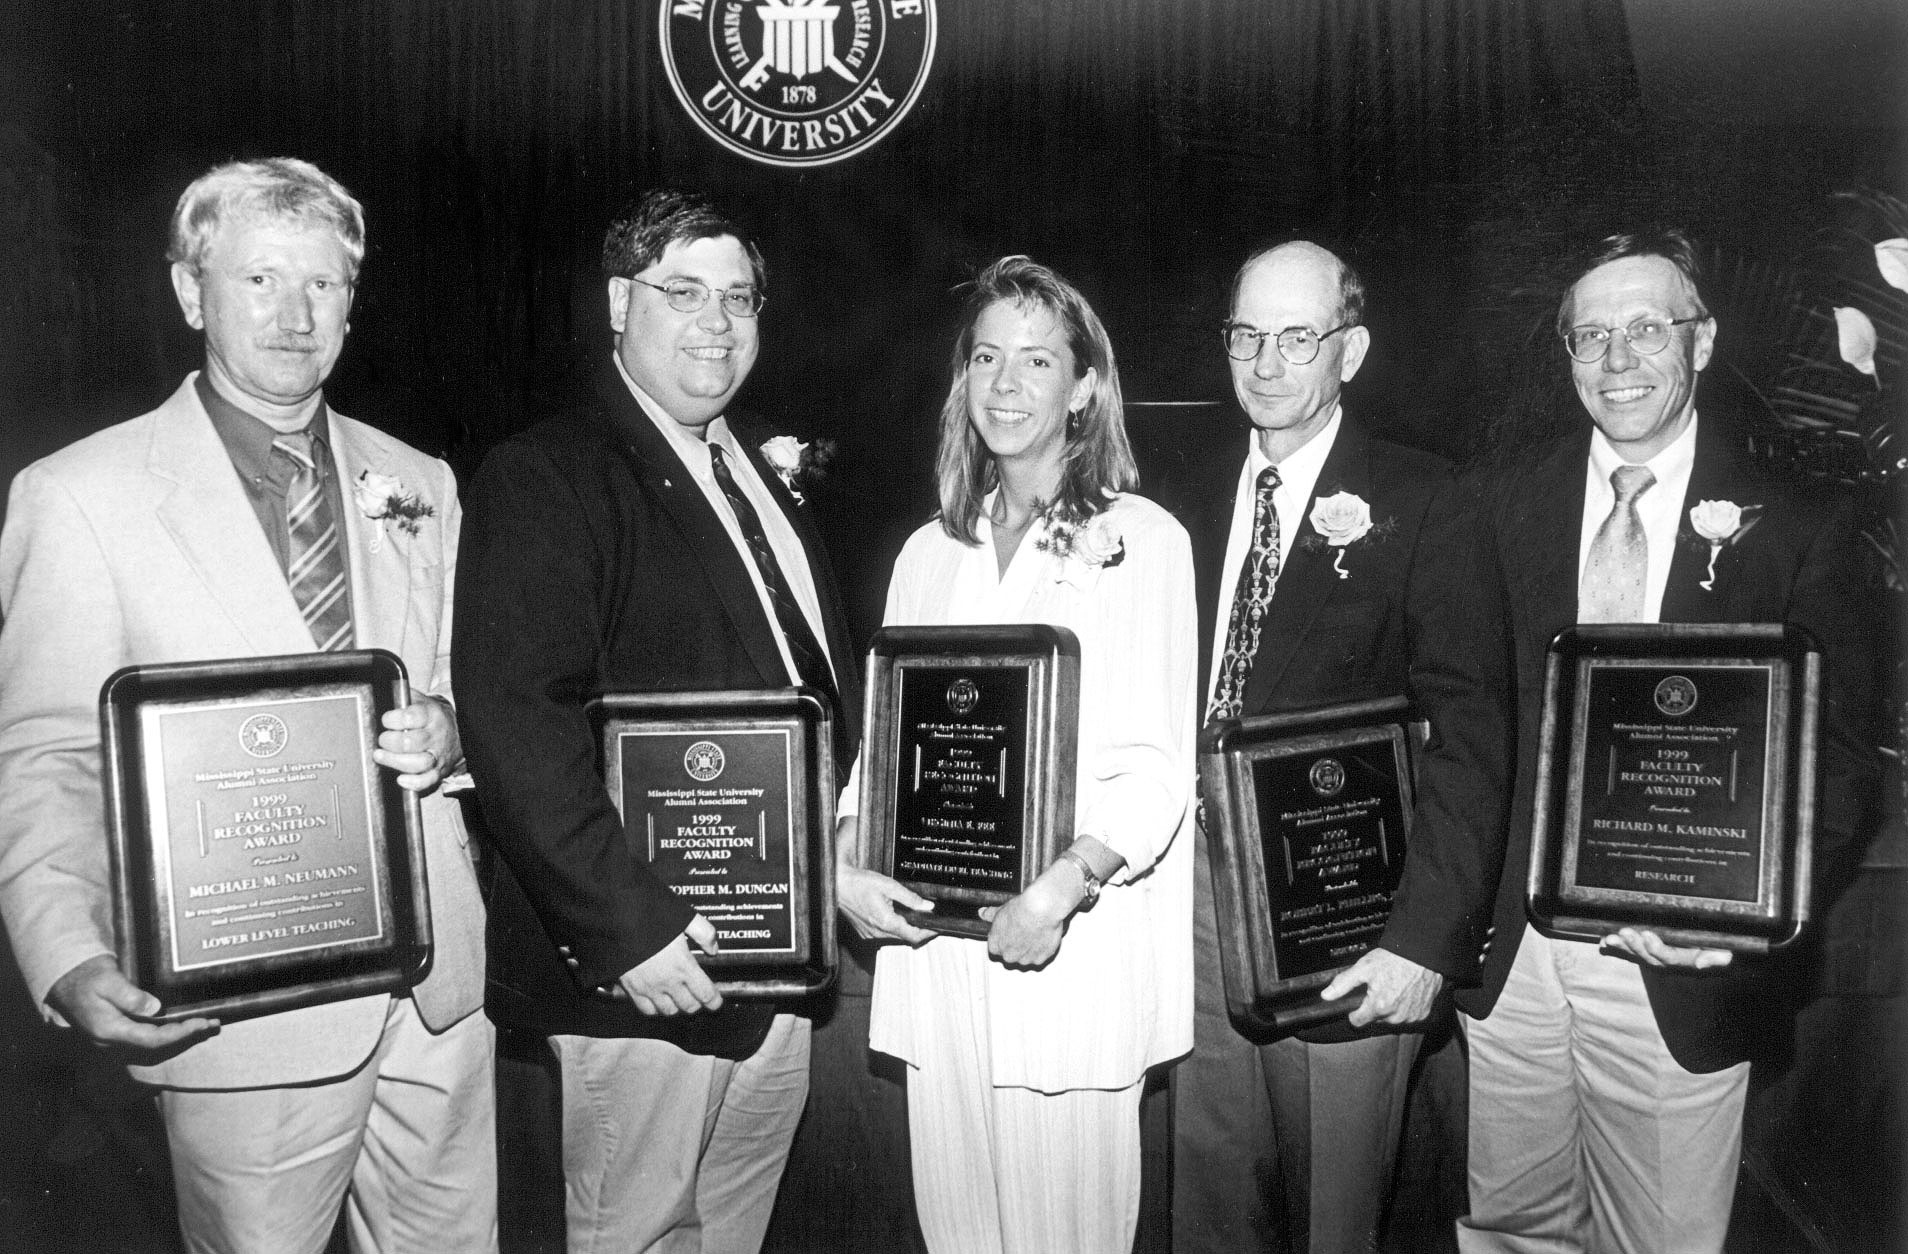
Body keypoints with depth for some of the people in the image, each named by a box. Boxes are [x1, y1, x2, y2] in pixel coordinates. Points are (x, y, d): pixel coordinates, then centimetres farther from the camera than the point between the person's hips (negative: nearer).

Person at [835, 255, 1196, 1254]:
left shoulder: (1141, 540, -4)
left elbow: (1154, 764, -10)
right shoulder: (929, 553, 13)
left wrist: (1060, 888, -22)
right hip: (933, 939, 4)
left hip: (1074, 947, -4)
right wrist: (847, 863, -3)